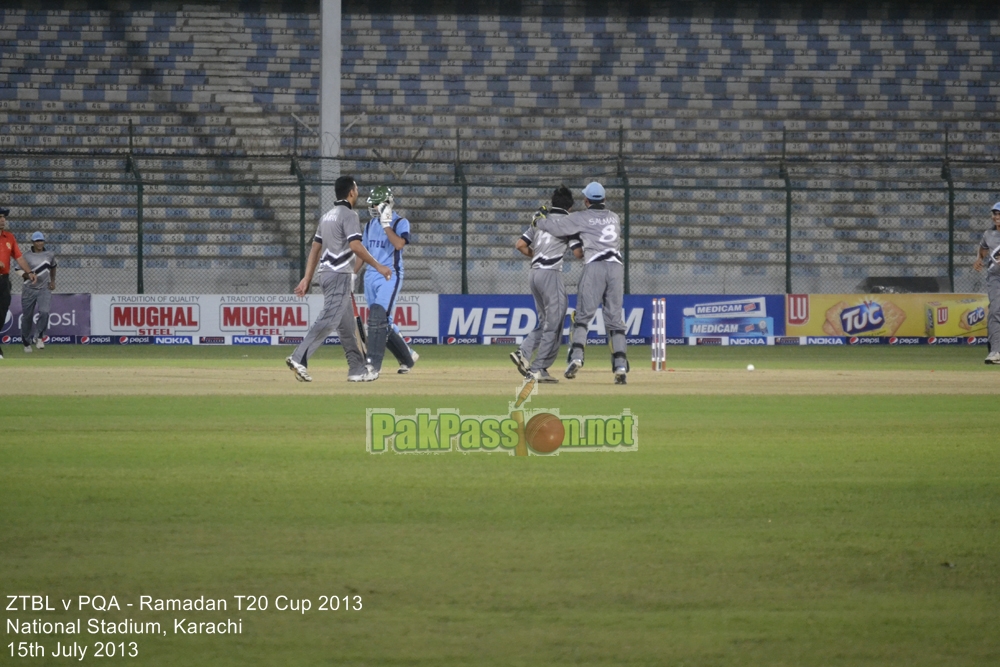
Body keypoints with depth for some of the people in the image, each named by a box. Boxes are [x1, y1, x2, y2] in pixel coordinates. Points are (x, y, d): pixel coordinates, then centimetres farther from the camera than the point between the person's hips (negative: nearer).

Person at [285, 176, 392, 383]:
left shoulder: (327, 216, 17)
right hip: (339, 274, -9)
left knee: (347, 324, 12)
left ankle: (358, 369, 15)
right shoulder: (349, 215, -9)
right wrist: (378, 267, -14)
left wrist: (307, 278, 16)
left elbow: (315, 248, 16)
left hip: (325, 273, 9)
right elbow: (355, 246, -20)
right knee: (329, 319, -16)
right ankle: (299, 359, -26)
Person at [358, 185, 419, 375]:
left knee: (378, 317, -19)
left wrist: (386, 224, -22)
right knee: (383, 323, 8)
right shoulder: (370, 225, 14)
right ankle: (407, 357, 24)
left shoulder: (400, 223, -5)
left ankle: (373, 364, -21)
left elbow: (399, 244, -23)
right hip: (370, 277, 7)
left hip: (390, 276, -7)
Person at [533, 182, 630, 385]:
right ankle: (621, 366, -6)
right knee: (615, 318, 5)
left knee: (583, 315, 2)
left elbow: (556, 226, 2)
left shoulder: (582, 217, 7)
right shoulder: (614, 218, 22)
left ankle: (576, 357, -16)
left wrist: (539, 220, 24)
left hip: (594, 266, -4)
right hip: (616, 267, 4)